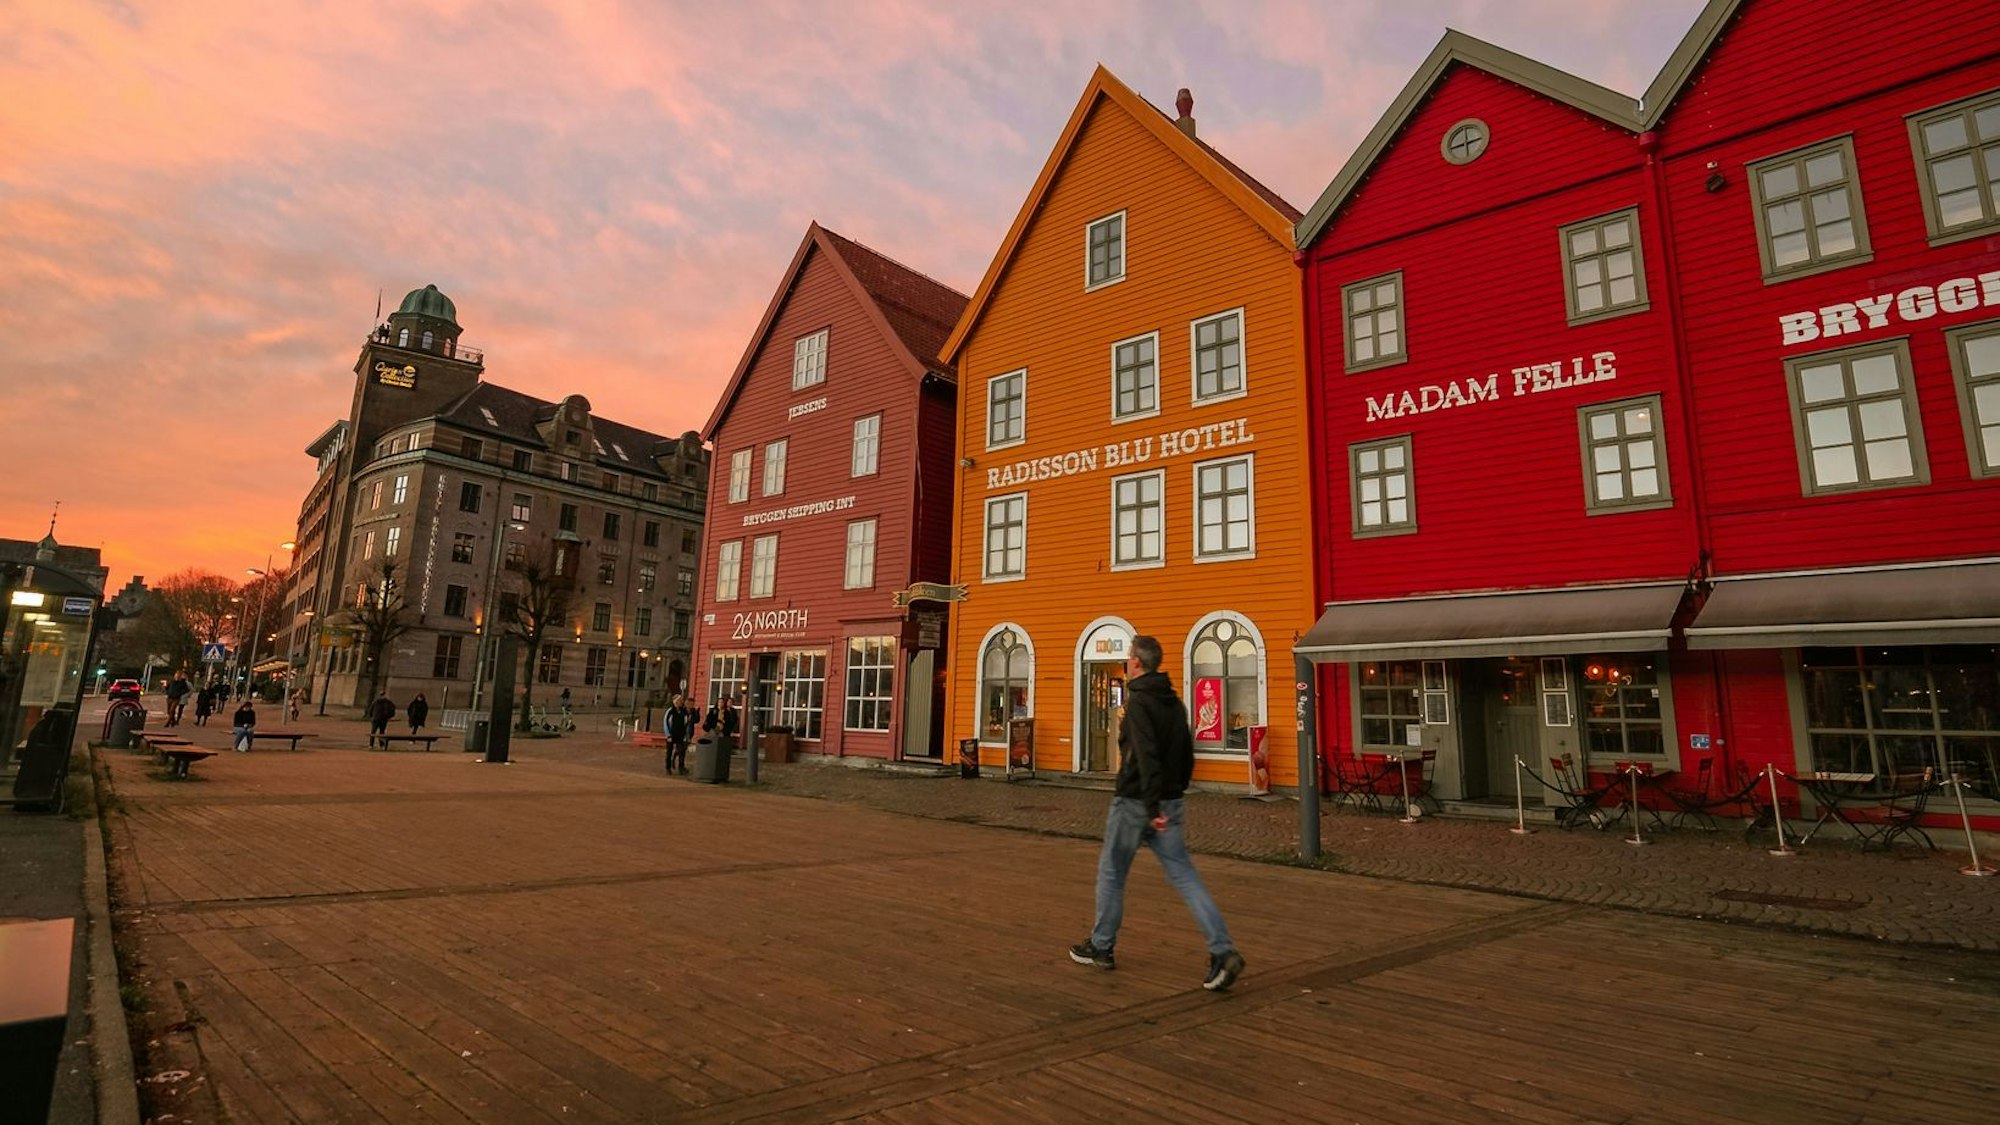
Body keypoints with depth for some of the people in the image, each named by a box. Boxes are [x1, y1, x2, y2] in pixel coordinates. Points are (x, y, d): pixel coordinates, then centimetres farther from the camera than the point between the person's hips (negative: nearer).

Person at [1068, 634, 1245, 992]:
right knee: (1184, 876, 5)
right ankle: (1223, 951, -5)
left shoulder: (1139, 702, -15)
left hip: (1135, 803, -7)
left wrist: (1152, 807, -24)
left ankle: (1100, 947, 24)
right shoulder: (1175, 702, 11)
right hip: (1170, 805, 7)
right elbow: (1187, 756, 16)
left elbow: (1147, 757, -24)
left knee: (1111, 874, 10)